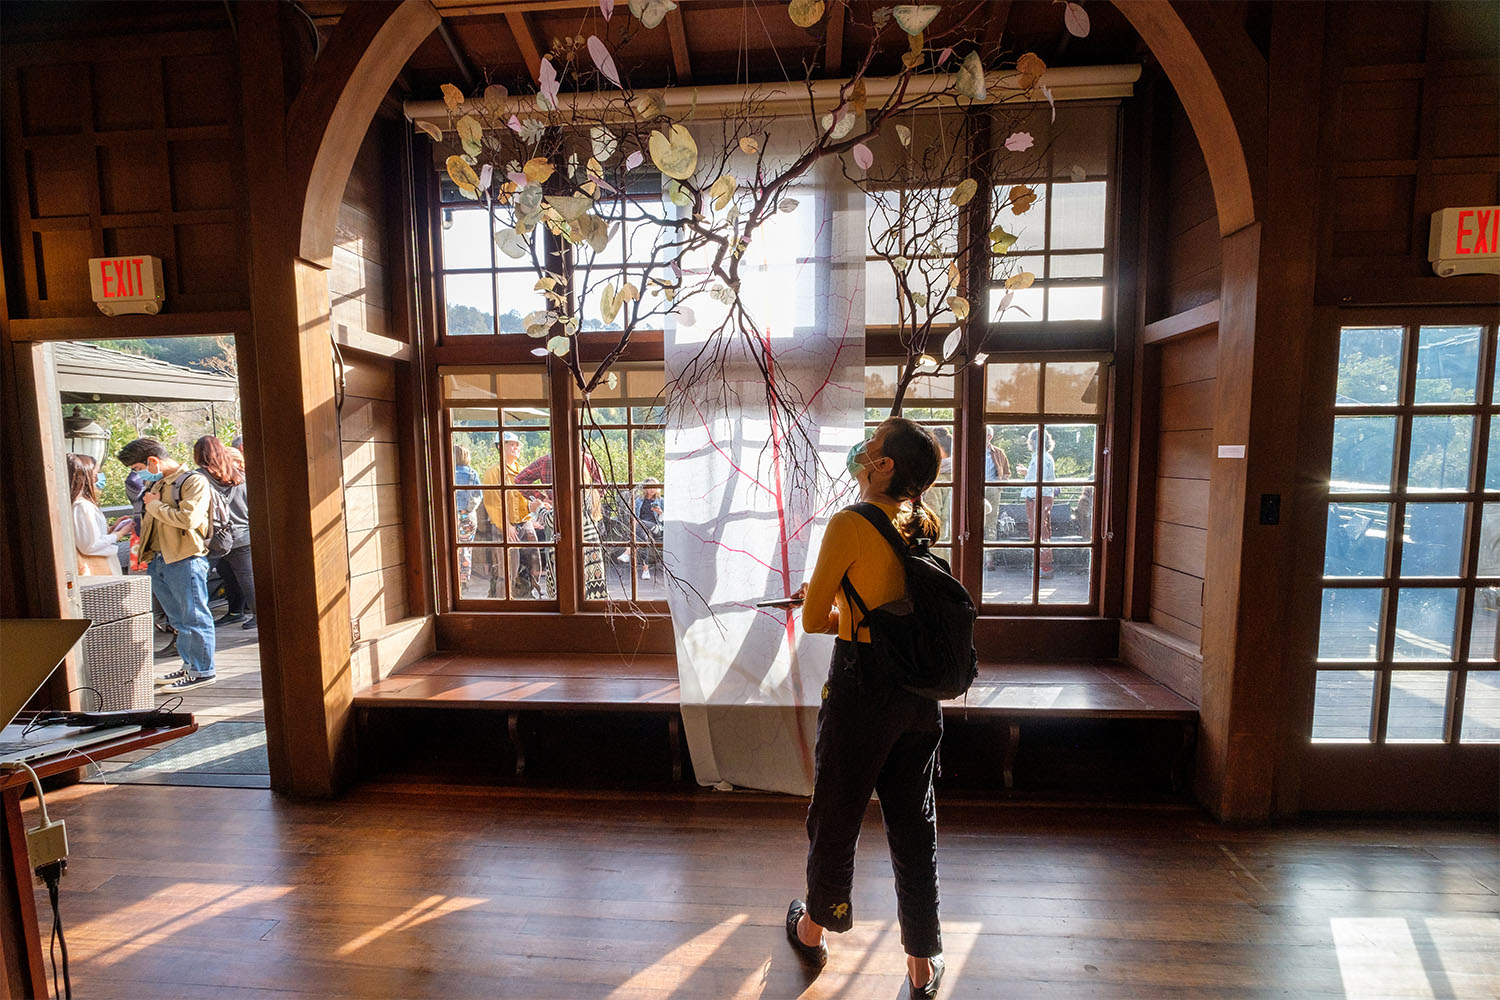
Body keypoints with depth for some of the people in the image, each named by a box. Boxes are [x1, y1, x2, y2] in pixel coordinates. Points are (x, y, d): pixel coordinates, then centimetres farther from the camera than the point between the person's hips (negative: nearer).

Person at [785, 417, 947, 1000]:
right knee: (913, 820, 19)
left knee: (836, 812, 16)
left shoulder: (849, 524, -17)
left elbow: (813, 620, -11)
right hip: (919, 689, 6)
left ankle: (813, 930, 41)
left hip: (862, 684, -6)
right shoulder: (922, 524, 3)